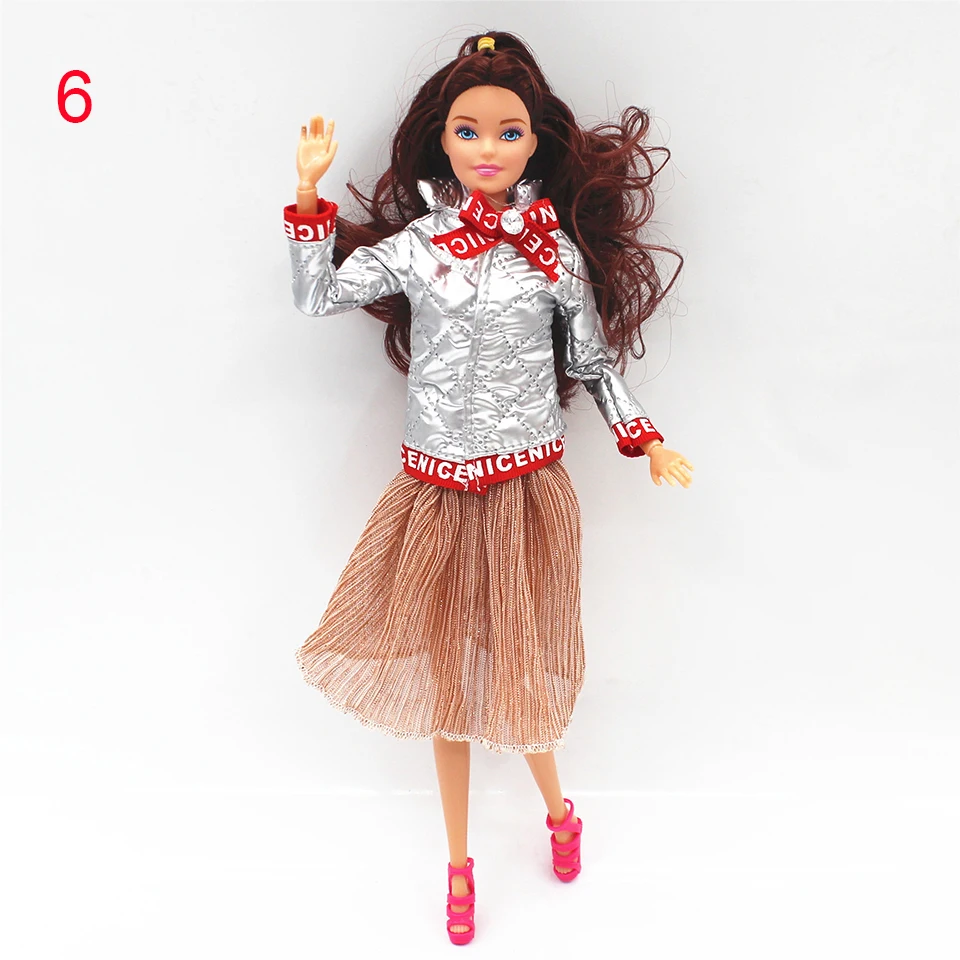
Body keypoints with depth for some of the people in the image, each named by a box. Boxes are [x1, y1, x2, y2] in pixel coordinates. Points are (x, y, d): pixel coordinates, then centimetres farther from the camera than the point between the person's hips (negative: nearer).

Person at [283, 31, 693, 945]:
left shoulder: (558, 251, -1)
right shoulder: (416, 243, 0)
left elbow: (595, 362, 6)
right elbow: (318, 295, 3)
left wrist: (646, 441, -1)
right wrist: (309, 193, -5)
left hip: (527, 486, -1)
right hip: (435, 485, 2)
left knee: (516, 666, 7)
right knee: (444, 671, 11)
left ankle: (557, 809, 40)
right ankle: (458, 861, 30)